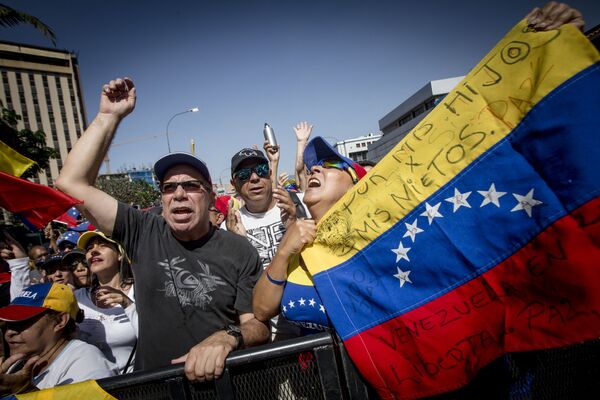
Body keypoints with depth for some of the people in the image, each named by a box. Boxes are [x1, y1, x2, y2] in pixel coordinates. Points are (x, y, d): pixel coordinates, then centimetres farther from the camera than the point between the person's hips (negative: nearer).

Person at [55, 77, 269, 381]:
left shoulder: (239, 251, -4)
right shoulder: (143, 233, 1)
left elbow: (258, 325, -4)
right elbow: (72, 182, -2)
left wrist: (227, 338, -25)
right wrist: (109, 116, -5)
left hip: (221, 380, -1)